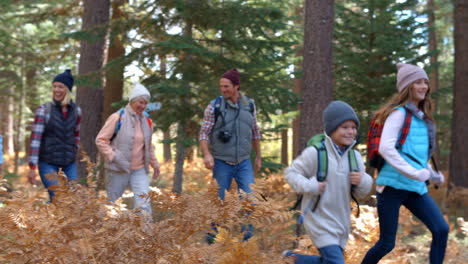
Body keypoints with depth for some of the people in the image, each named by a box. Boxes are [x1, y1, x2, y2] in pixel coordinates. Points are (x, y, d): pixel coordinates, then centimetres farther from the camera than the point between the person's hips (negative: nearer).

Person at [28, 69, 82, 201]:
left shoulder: (76, 111, 3)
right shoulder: (43, 110, -9)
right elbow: (35, 138, -12)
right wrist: (32, 168, -16)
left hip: (69, 163, 4)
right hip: (48, 162, -4)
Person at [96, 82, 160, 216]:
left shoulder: (147, 120, 10)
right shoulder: (118, 117, -7)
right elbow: (101, 140, -5)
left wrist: (154, 164, 22)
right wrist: (113, 156, -15)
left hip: (140, 170, 4)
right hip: (118, 170, -3)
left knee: (143, 204, -10)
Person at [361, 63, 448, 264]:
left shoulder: (422, 117, 16)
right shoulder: (399, 112, -8)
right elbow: (385, 148, -20)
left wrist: (432, 174, 23)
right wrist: (413, 173, -24)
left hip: (415, 188, 7)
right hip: (394, 185, -7)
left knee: (441, 230, -9)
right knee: (387, 243, -2)